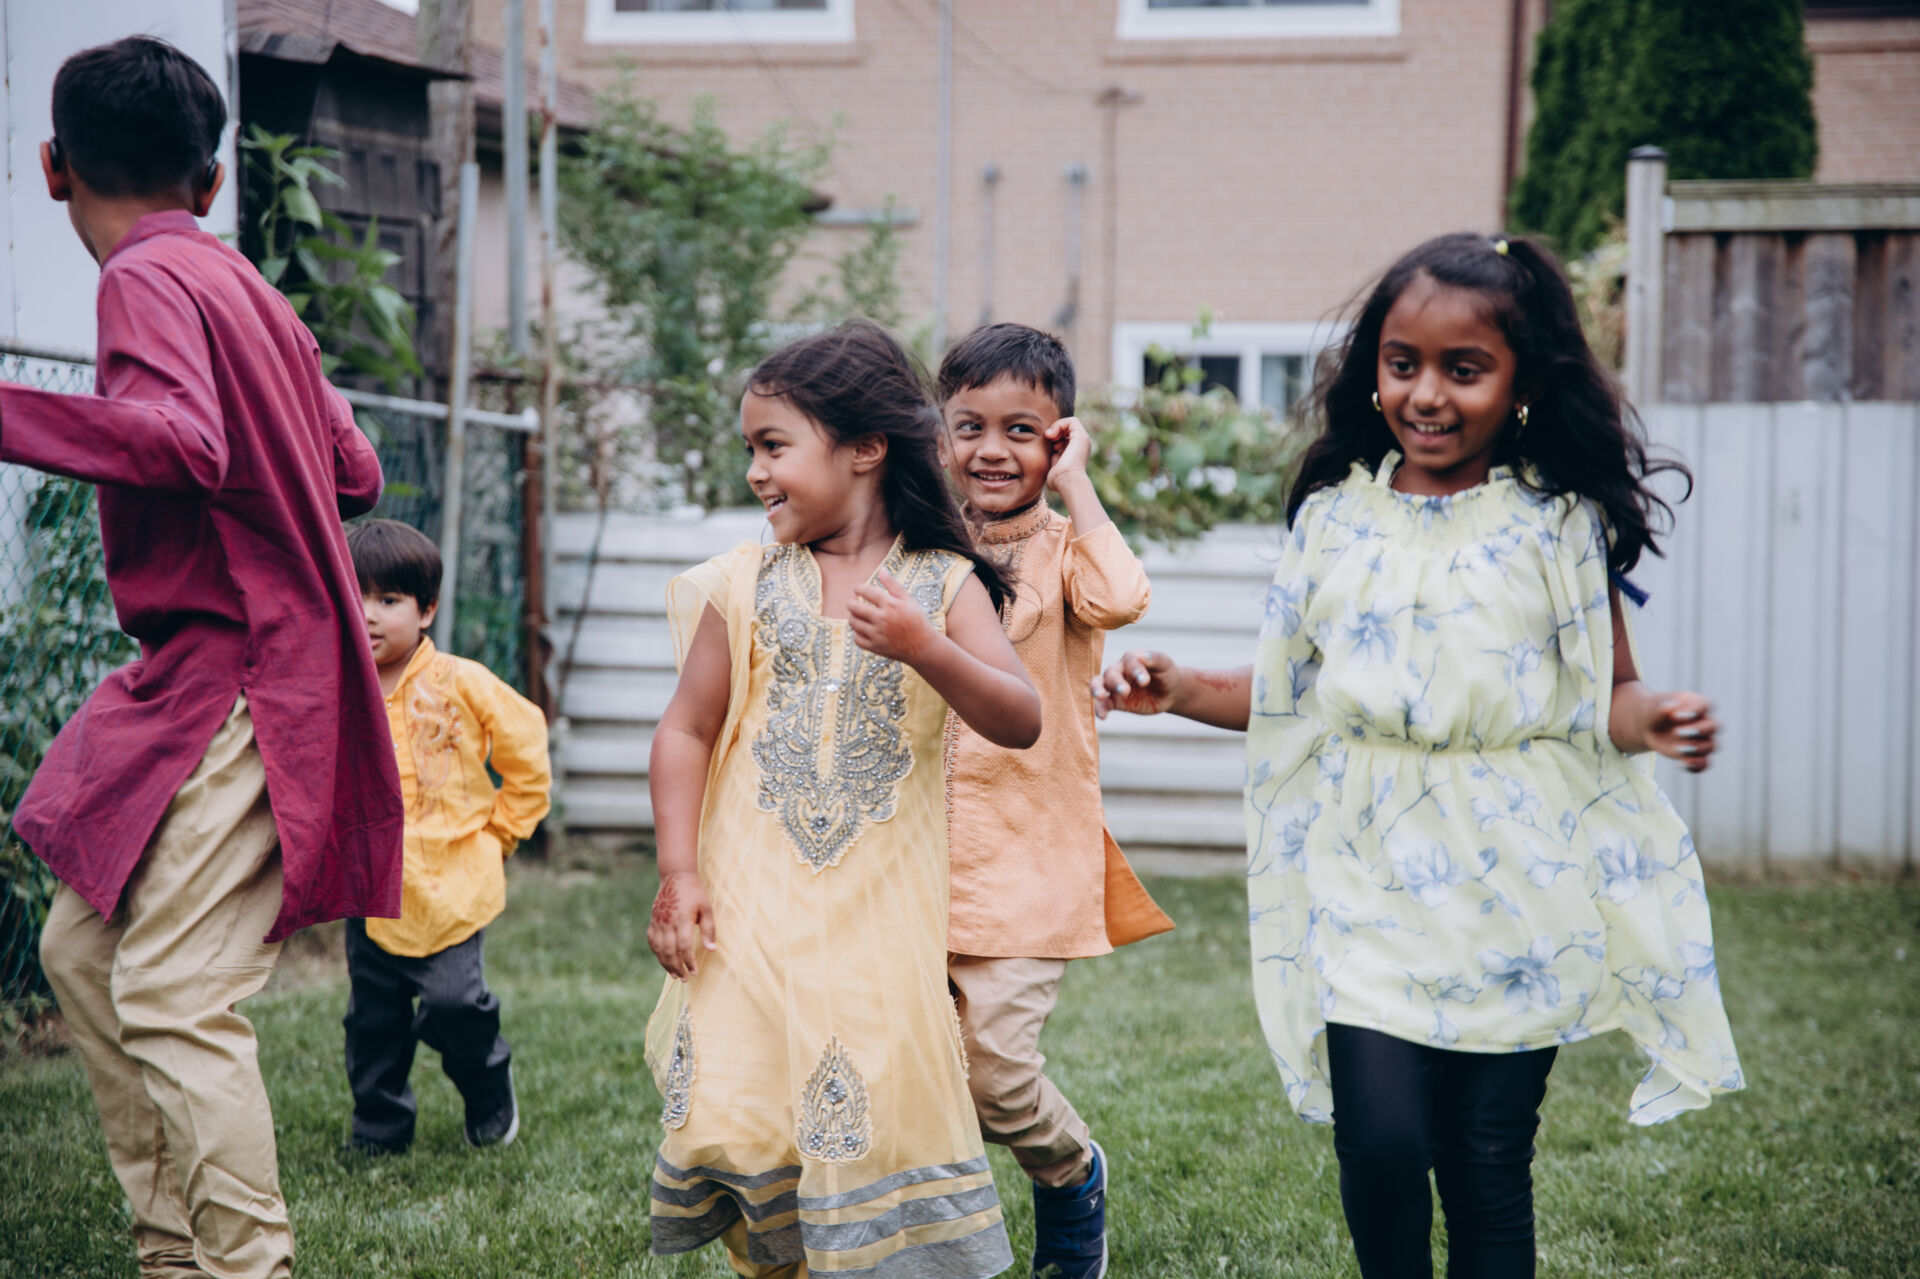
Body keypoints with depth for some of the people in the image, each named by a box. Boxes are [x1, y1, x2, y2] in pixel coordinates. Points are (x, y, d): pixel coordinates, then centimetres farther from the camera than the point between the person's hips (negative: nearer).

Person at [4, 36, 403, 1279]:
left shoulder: (149, 279, -10)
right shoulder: (247, 286, 15)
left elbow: (185, 442, -29)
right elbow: (356, 476, 21)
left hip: (232, 681, -10)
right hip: (231, 675, 10)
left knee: (174, 998, -12)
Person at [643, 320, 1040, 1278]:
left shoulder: (943, 585, 0)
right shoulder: (746, 585, 3)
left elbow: (1020, 724, -9)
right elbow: (688, 729, 6)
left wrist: (923, 648, -24)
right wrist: (678, 874, -2)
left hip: (881, 909, -1)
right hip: (754, 902, 1)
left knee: (879, 1112, -5)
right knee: (738, 1113, -3)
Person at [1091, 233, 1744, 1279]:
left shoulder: (1562, 524, -1)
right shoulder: (1335, 518, 6)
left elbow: (1607, 692, 1)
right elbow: (1287, 691, 16)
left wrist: (1654, 721, -21)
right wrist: (1179, 691, 1)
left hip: (1518, 886, -1)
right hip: (1371, 872, 1)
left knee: (1487, 1164, 4)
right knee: (1379, 1143, -10)